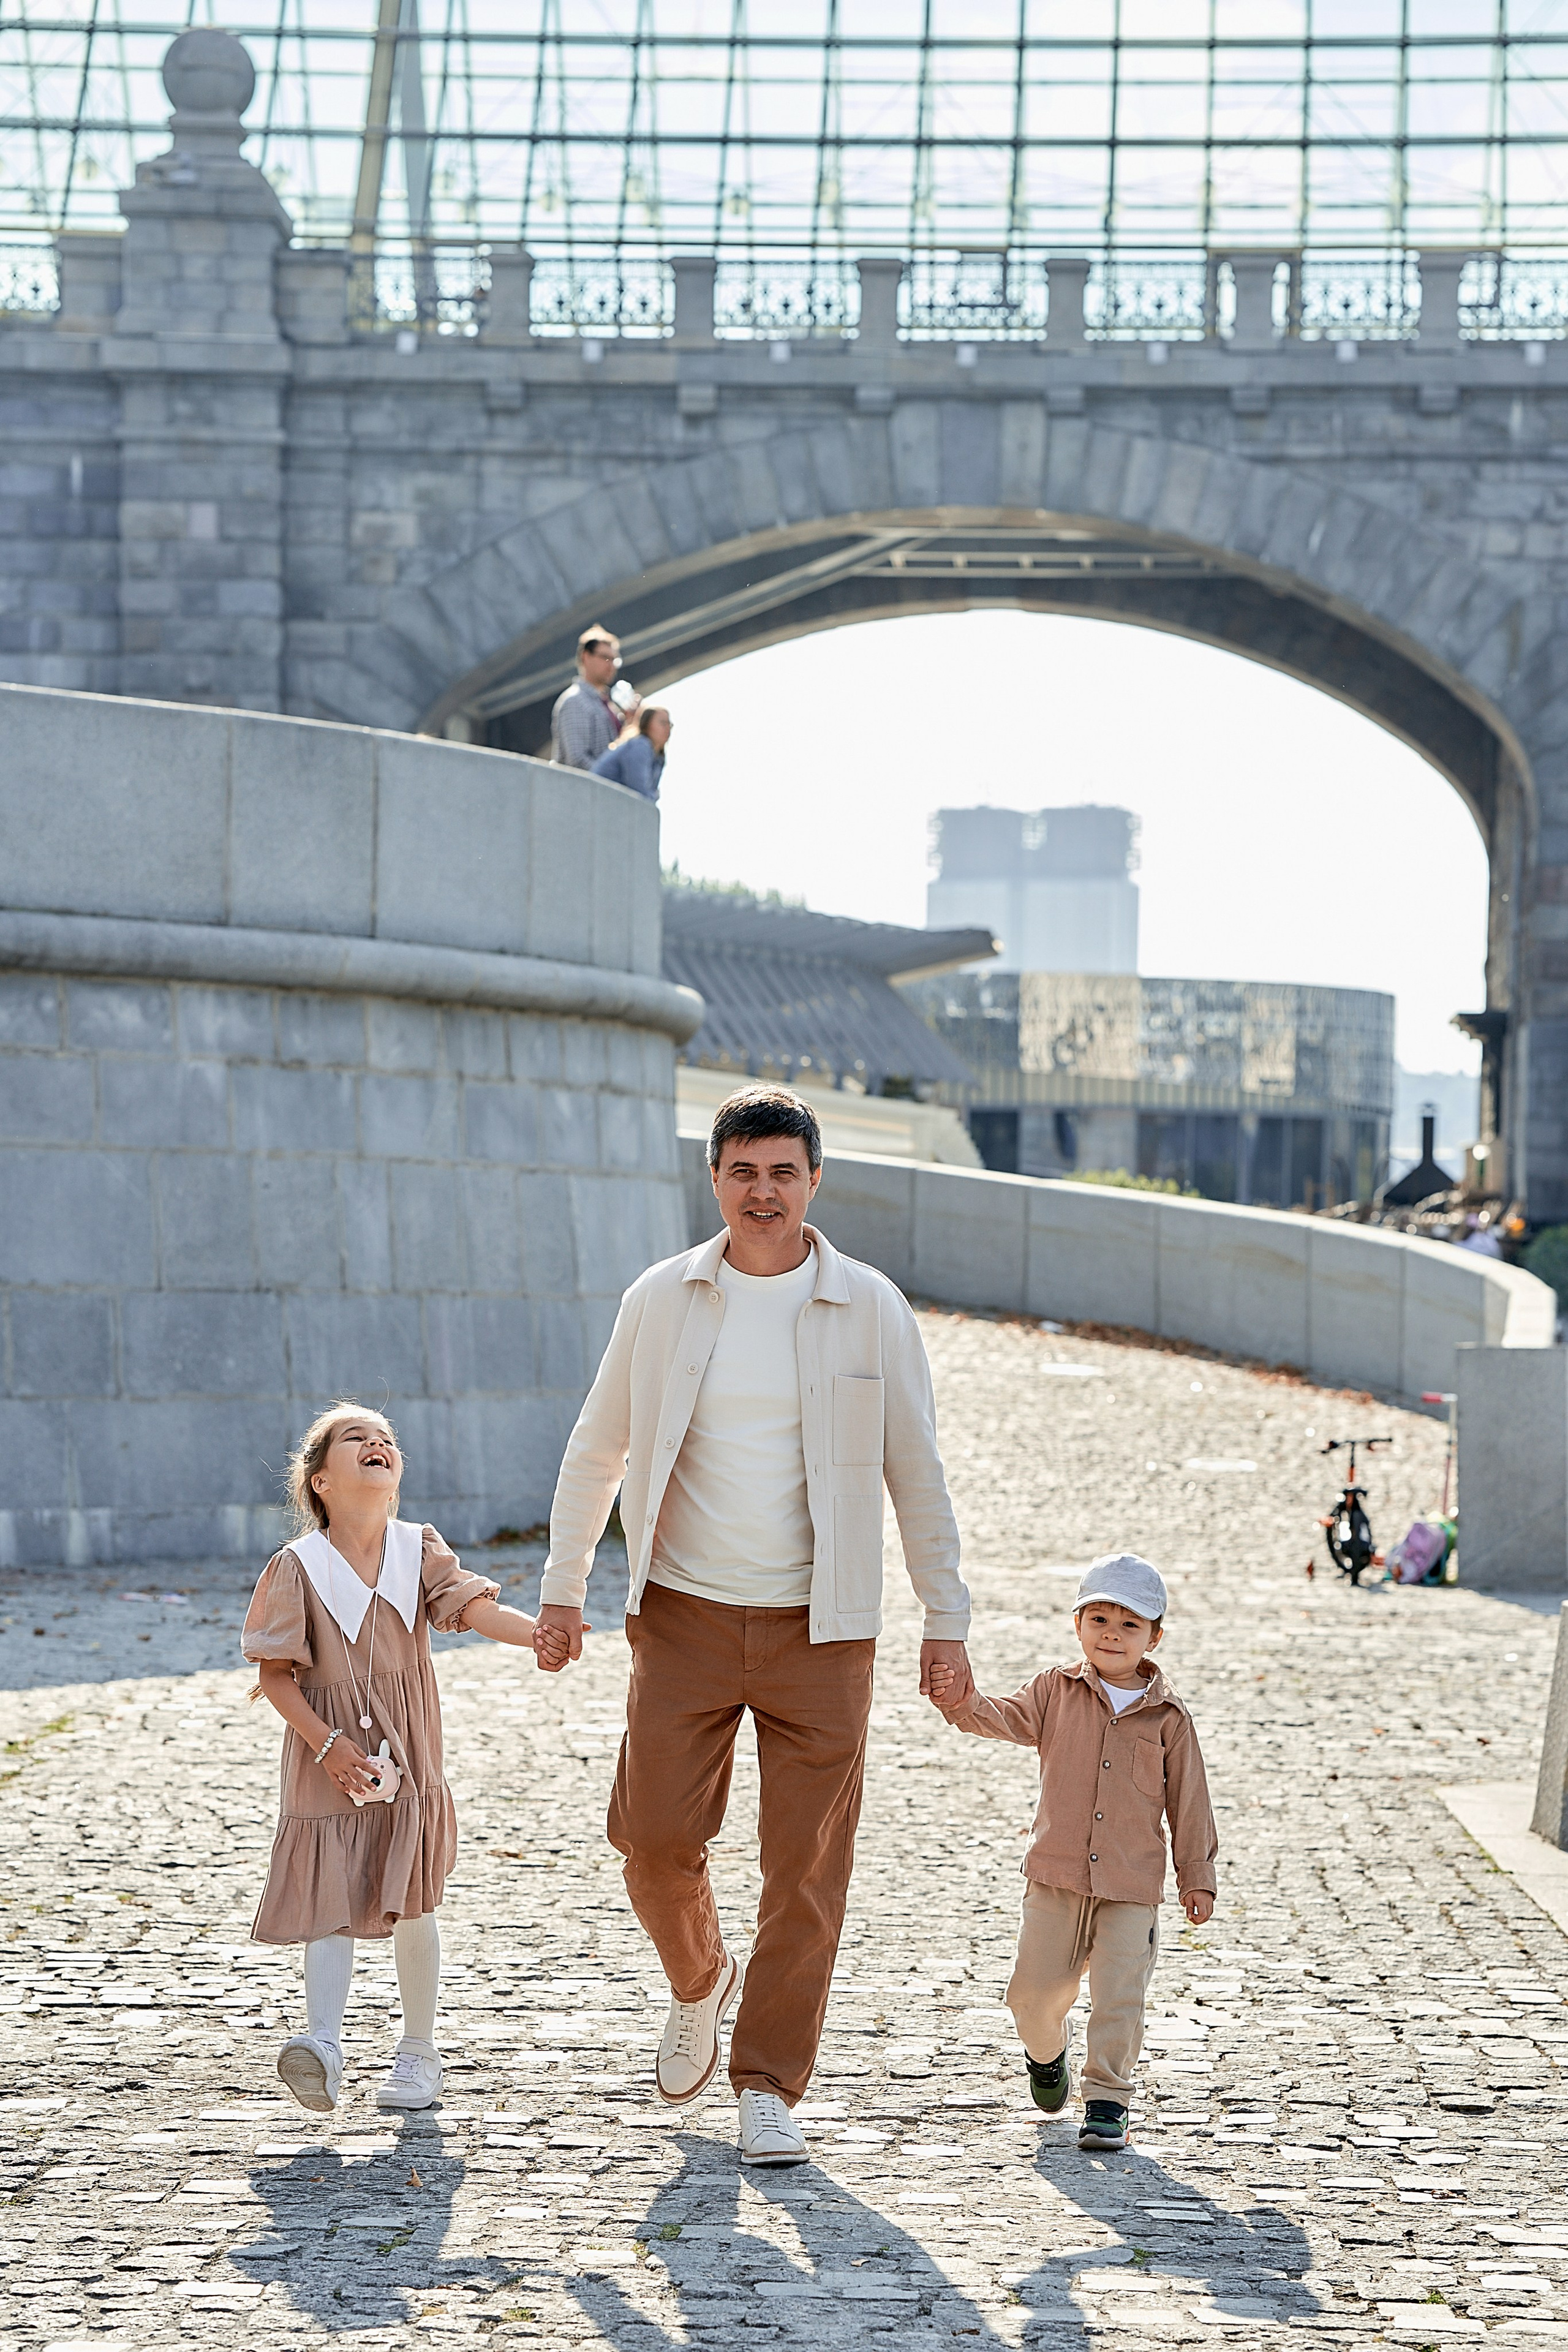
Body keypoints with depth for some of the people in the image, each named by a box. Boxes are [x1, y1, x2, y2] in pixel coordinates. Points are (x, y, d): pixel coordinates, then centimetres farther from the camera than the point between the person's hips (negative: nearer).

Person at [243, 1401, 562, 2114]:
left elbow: (473, 1606, -12)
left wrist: (539, 1634, -31)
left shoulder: (418, 1549, 2)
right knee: (331, 1903, -11)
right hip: (331, 1762, -2)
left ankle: (418, 2051, 19)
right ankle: (323, 2043, -19)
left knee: (411, 1906, 7)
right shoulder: (298, 1567, -5)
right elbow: (275, 1673, -5)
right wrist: (327, 1743, -14)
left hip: (407, 1760, 2)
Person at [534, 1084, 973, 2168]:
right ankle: (700, 1982, 27)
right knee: (656, 1838, -4)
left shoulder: (871, 1310, -1)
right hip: (685, 1617, 1)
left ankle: (770, 2088, 8)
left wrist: (948, 1618, 3)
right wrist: (563, 1583, 11)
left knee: (807, 1868, -3)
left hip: (819, 1628, -1)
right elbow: (598, 1446, 13)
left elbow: (917, 1470, 4)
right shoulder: (661, 1299, 2)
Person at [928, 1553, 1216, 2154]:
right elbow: (1010, 1719, -12)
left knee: (1119, 1997, -7)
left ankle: (1106, 2102, 5)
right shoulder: (1057, 1690, 4)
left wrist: (1196, 1875, 7)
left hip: (1132, 1884, -1)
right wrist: (966, 1706, -33)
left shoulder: (1166, 1714, 3)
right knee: (1034, 1990, 5)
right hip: (1057, 1877, 1)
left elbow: (1188, 1799, 7)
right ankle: (1046, 2054, 36)